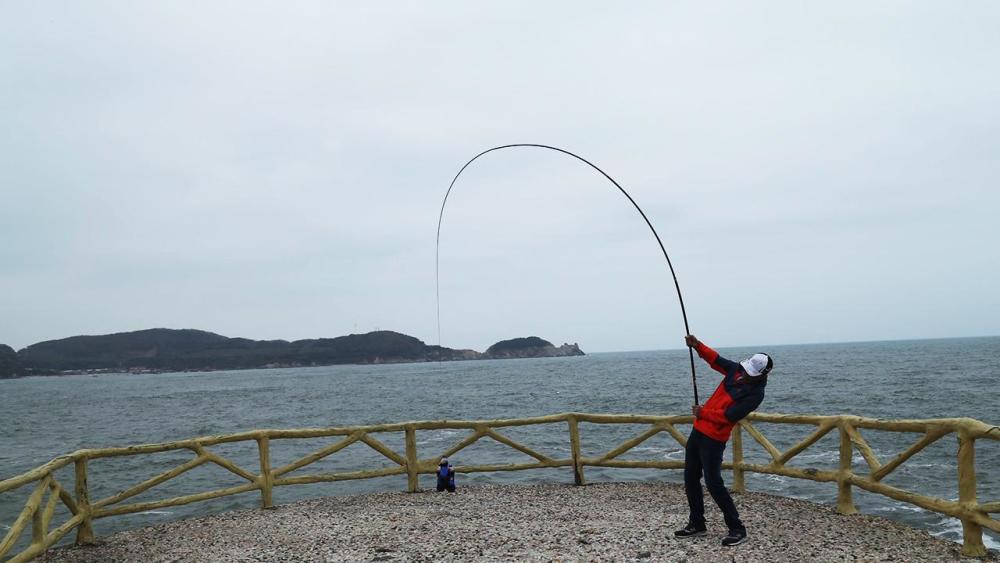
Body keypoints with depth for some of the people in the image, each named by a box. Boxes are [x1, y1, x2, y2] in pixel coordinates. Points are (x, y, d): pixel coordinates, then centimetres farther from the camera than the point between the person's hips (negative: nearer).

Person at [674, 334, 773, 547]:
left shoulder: (755, 393, -20)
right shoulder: (737, 371, 0)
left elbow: (728, 417, -23)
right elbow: (715, 359, 10)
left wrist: (703, 413, -14)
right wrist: (697, 346, -7)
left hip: (714, 439, -8)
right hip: (698, 430, 8)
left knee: (713, 484, -8)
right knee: (690, 479, 13)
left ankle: (737, 529, 6)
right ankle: (697, 524, 26)